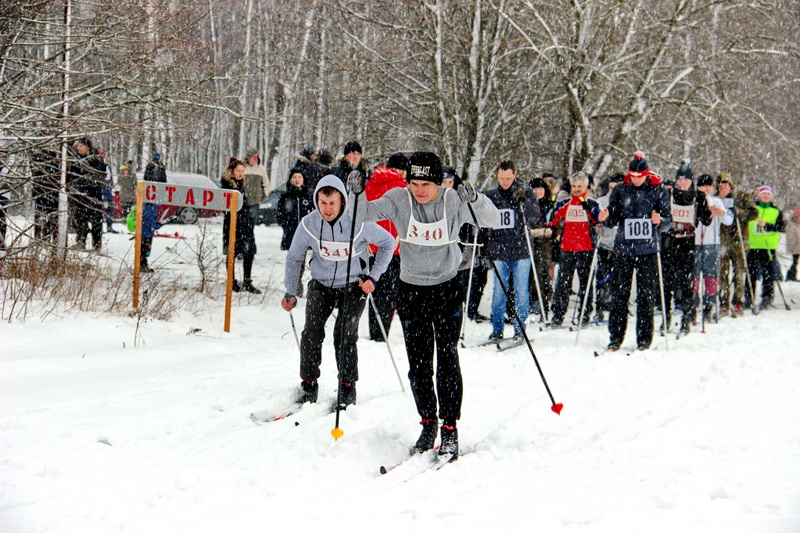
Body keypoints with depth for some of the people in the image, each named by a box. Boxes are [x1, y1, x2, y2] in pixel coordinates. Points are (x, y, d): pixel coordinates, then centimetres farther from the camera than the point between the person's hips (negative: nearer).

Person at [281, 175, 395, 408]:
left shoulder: (359, 223, -21)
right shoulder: (308, 224, -14)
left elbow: (388, 243, -4)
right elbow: (294, 257, 2)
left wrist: (374, 276, -7)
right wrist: (290, 292, -1)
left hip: (353, 286, -2)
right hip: (321, 284, 2)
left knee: (345, 334, -13)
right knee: (312, 331, -12)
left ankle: (348, 386, 2)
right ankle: (309, 384, 1)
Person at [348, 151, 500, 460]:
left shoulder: (453, 201, -11)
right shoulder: (398, 200, -8)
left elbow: (493, 220, -13)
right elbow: (360, 216, -4)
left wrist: (475, 200, -31)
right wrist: (356, 195, -25)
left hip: (447, 290, -2)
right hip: (411, 292, 2)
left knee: (447, 358, -8)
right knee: (418, 364, 5)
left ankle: (450, 429, -1)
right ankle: (428, 422, 21)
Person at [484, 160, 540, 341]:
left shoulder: (526, 192, 1)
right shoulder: (490, 195, 7)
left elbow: (535, 217, -6)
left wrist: (523, 201, -21)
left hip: (521, 251, -2)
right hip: (499, 252, 2)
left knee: (521, 292, 2)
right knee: (498, 291, 6)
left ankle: (520, 329, 11)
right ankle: (497, 329, 15)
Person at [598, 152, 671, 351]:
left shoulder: (658, 191, 2)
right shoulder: (620, 191, 8)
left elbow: (668, 221, 1)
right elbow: (613, 220, 11)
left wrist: (660, 221, -21)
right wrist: (606, 217, -11)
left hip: (648, 250, -2)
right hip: (624, 249, 2)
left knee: (646, 296, 1)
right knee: (619, 294, 1)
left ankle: (644, 339, 9)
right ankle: (615, 337, 8)